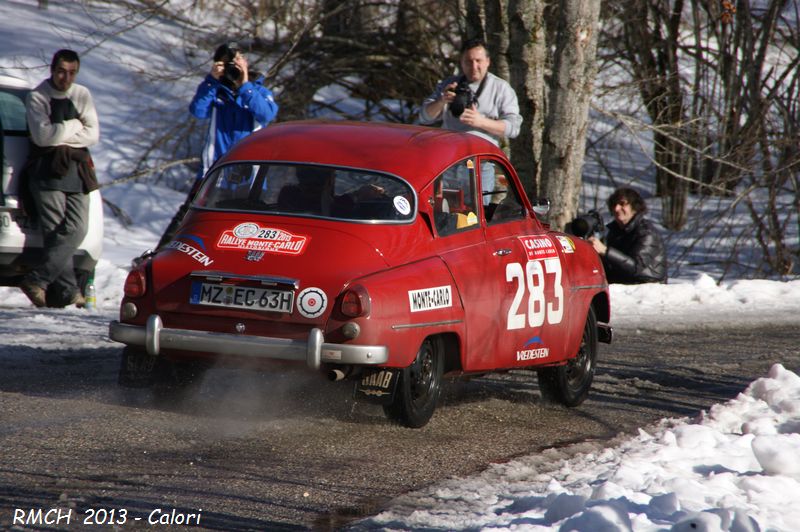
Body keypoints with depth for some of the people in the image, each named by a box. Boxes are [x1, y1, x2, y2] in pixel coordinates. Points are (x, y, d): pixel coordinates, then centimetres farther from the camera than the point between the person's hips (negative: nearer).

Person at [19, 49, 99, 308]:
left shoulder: (82, 95, 11)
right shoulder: (37, 97, -2)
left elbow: (93, 135, 2)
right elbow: (42, 136, -15)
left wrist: (60, 138, -8)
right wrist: (74, 125, -5)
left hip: (77, 169, 4)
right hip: (47, 170, -4)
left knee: (77, 229, -9)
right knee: (56, 232, -11)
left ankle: (37, 280, -9)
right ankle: (66, 291, -12)